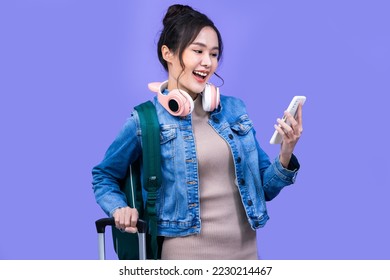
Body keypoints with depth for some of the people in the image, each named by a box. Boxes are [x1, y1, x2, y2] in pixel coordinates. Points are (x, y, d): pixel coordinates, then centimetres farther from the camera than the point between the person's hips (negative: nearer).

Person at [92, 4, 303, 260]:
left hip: (246, 252, 4)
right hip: (187, 255, -3)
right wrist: (119, 209, -10)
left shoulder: (235, 109, 4)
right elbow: (103, 176, 8)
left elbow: (264, 188, 8)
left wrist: (286, 154, -9)